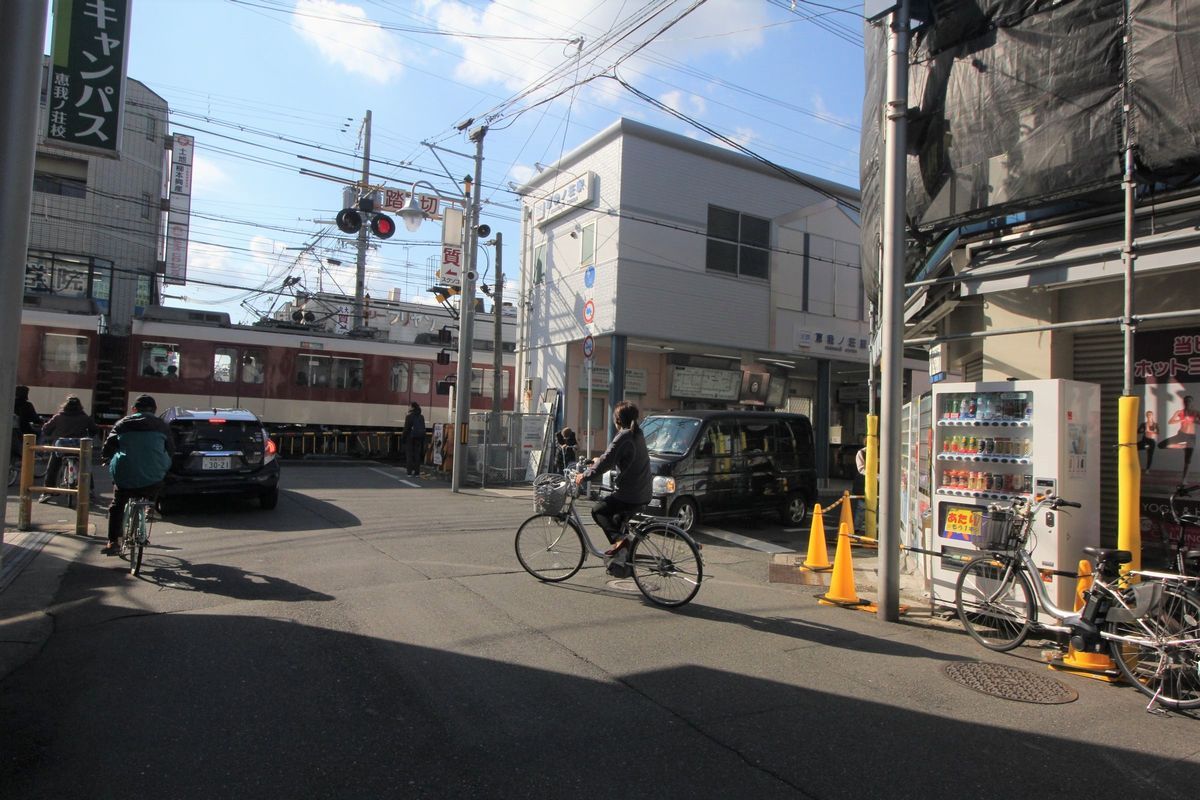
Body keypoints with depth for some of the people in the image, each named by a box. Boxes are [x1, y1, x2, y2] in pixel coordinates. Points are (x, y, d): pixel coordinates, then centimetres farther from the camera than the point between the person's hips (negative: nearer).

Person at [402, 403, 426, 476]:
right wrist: (423, 438, 14)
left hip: (410, 437, -5)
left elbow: (406, 429, -12)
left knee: (409, 454, 1)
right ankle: (417, 471, 6)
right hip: (420, 438, 5)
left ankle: (410, 471, -3)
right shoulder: (421, 417, 9)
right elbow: (423, 429, 11)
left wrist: (403, 437, -5)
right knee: (417, 454, 8)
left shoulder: (409, 417, -10)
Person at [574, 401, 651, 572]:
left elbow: (607, 461, -19)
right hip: (643, 493, 9)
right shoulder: (637, 434, 12)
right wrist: (599, 460, 34)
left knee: (598, 511, 5)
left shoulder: (623, 437, -17)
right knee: (619, 520, 23)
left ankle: (618, 539, -12)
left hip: (629, 494, -9)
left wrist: (585, 475, -10)